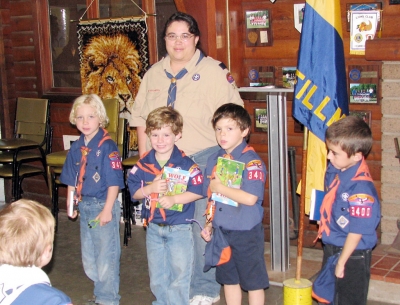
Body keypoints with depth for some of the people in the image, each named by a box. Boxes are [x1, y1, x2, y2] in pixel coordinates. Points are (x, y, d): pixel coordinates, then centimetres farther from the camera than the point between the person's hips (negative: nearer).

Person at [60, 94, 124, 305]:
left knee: (106, 256, 2)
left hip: (104, 206, -7)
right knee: (88, 256, 17)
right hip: (84, 206, 7)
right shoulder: (76, 148, 5)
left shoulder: (107, 146, -15)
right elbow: (71, 180, 14)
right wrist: (70, 203, 9)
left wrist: (107, 210, -18)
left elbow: (114, 182, -16)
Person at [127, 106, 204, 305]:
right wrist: (151, 188, -19)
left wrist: (174, 198, -24)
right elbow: (134, 191, 0)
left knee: (179, 274, 3)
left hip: (180, 228, -4)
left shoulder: (186, 164, -13)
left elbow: (197, 191, -15)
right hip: (153, 227, 5)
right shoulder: (143, 164, -1)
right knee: (157, 277, 19)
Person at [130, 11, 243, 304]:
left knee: (202, 227, -3)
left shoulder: (215, 72, -5)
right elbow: (141, 118, 17)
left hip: (202, 160, -5)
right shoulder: (154, 74, 12)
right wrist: (144, 156, 11)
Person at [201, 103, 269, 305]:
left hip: (247, 233, -7)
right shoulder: (214, 160, 6)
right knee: (228, 279, 18)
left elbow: (250, 198, -27)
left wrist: (221, 188, -19)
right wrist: (208, 224, 8)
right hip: (221, 231, 7)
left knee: (253, 281, 7)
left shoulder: (252, 161, -16)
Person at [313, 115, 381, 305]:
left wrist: (341, 262, -18)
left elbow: (357, 231, -25)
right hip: (331, 247, 8)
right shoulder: (334, 170, -6)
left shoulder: (361, 188, -30)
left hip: (352, 255, -8)